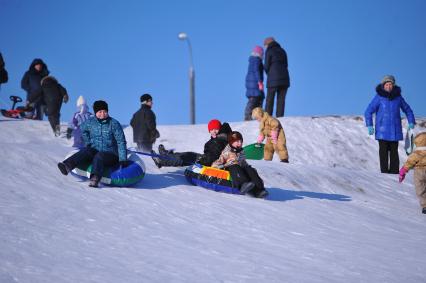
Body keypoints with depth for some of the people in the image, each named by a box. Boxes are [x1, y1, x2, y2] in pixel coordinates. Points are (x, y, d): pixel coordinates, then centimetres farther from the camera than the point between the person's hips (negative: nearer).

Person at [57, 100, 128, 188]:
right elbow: (82, 129, 28)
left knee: (98, 157, -36)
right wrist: (88, 142, 19)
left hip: (111, 154, -4)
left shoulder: (114, 124, -5)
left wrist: (123, 160, -14)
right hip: (94, 151, 4)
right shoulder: (90, 122, 5)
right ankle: (67, 166, -53)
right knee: (86, 151, -29)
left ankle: (95, 179, -63)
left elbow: (121, 142, -7)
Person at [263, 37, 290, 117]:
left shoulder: (269, 51, 0)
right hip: (284, 77, 5)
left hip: (273, 78, -5)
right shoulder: (282, 51, 17)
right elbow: (286, 65, 16)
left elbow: (266, 66, -3)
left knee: (269, 99, -1)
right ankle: (280, 117, -4)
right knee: (281, 99, 4)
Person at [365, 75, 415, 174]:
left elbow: (407, 110, 17)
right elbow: (368, 112, -3)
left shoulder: (398, 97, 5)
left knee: (394, 152, 3)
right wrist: (369, 125, -11)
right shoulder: (379, 97, -4)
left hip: (395, 130, 2)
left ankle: (394, 172, 5)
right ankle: (384, 171, 1)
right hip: (382, 130, -2)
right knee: (383, 151, -2)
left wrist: (411, 122, 6)